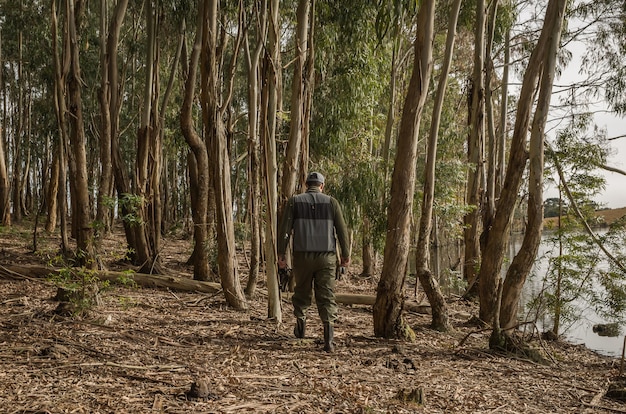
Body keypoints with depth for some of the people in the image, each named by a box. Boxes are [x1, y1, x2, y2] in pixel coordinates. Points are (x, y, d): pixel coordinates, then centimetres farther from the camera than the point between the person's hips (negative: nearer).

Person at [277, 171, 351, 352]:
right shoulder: (331, 202, 5)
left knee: (302, 292, 20)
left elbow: (284, 229, -3)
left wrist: (281, 254, 0)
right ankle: (328, 339, -7)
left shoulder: (294, 201, 4)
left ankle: (301, 324, 33)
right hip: (326, 257, 0)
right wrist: (346, 254, 10)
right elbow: (342, 229, 2)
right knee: (326, 297, 1)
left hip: (302, 256, 0)